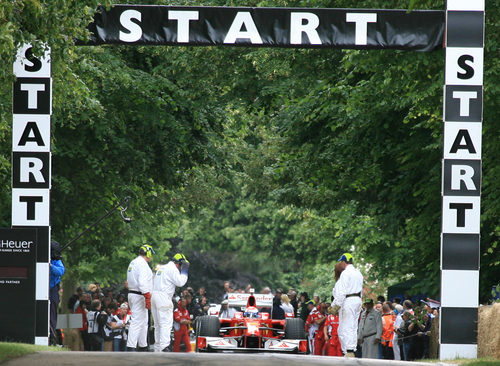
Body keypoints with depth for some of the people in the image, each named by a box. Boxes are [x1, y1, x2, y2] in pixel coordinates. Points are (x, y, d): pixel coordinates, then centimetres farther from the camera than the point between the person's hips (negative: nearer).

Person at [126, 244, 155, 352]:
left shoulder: (133, 263, 18)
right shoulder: (142, 264, -14)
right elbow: (143, 282, -23)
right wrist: (148, 297, -25)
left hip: (132, 293, 10)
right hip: (139, 296, -10)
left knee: (143, 322, 17)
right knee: (137, 321, -12)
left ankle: (143, 347, 22)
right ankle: (130, 348, -18)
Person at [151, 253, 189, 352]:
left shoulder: (162, 268, 22)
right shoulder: (173, 269, -6)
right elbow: (180, 282, -9)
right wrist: (184, 271, -1)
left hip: (154, 295, 9)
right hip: (163, 297, -9)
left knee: (158, 324, 11)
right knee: (166, 323, -12)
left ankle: (157, 348, 11)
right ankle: (164, 347, -22)